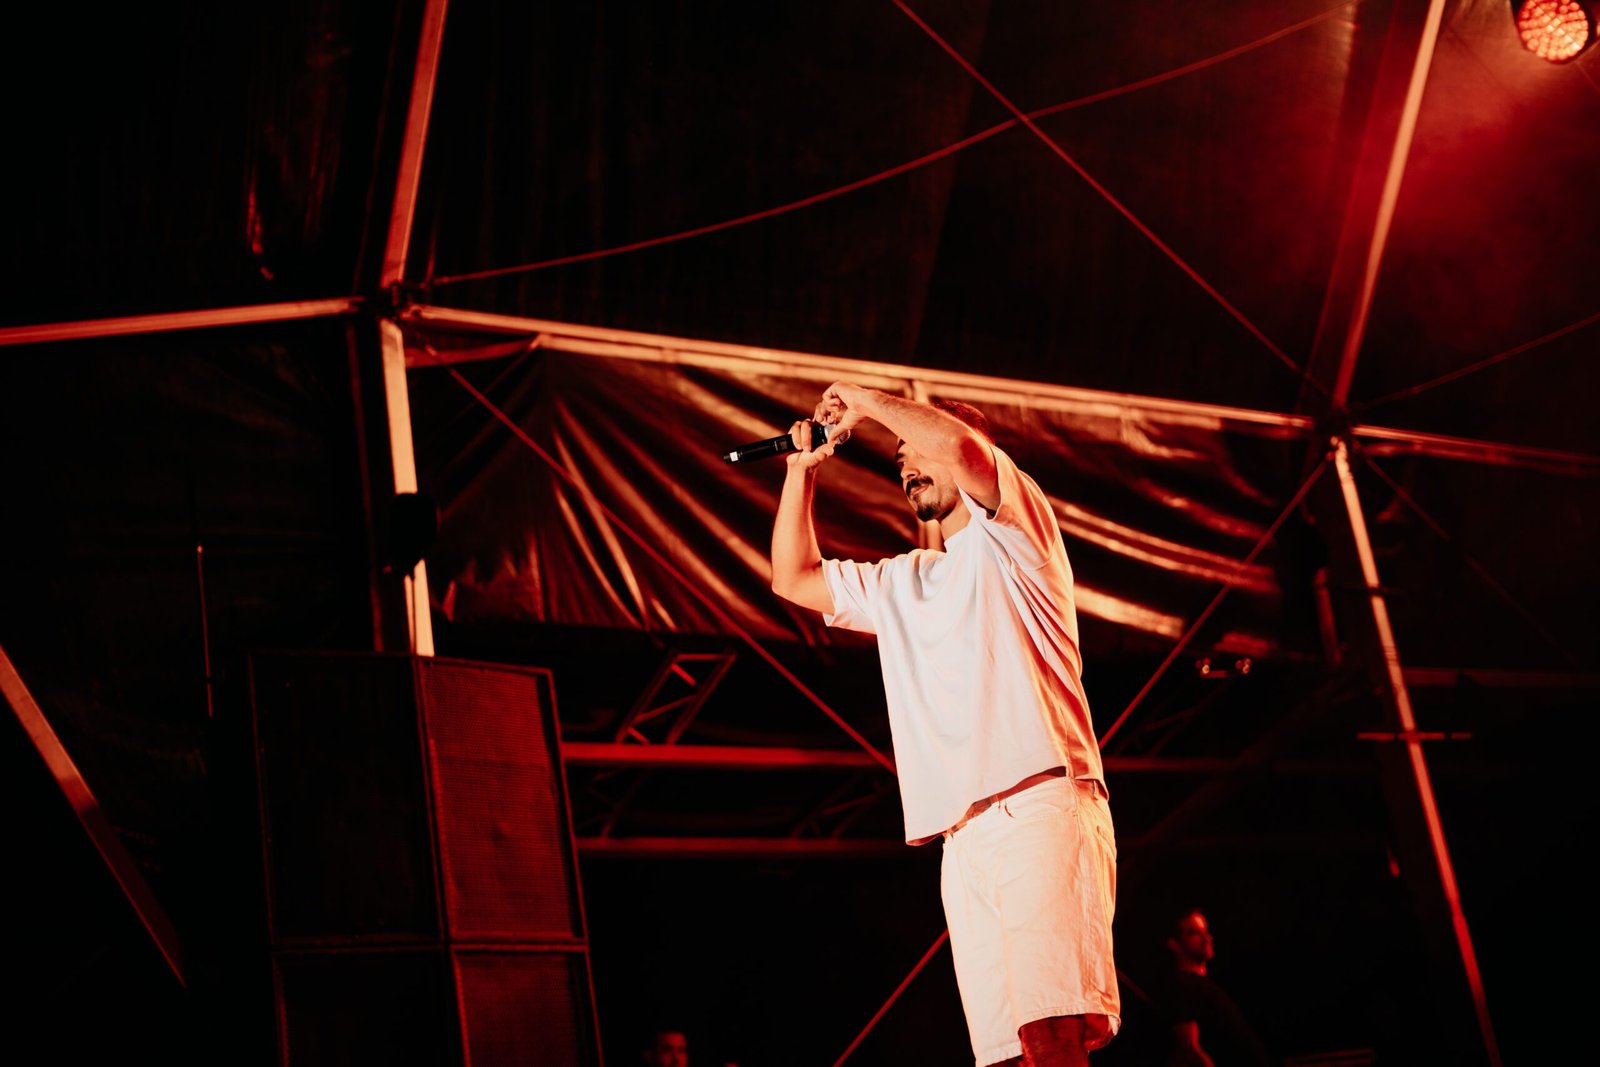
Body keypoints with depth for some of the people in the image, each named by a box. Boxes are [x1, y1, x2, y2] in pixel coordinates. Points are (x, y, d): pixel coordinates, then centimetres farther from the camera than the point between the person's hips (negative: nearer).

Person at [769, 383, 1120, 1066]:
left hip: (1042, 801, -6)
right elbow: (794, 579, 34)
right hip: (963, 835, 6)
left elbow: (959, 445, -11)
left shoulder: (1008, 535, 9)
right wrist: (802, 469, 27)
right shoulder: (901, 582, 31)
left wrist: (867, 402, 4)